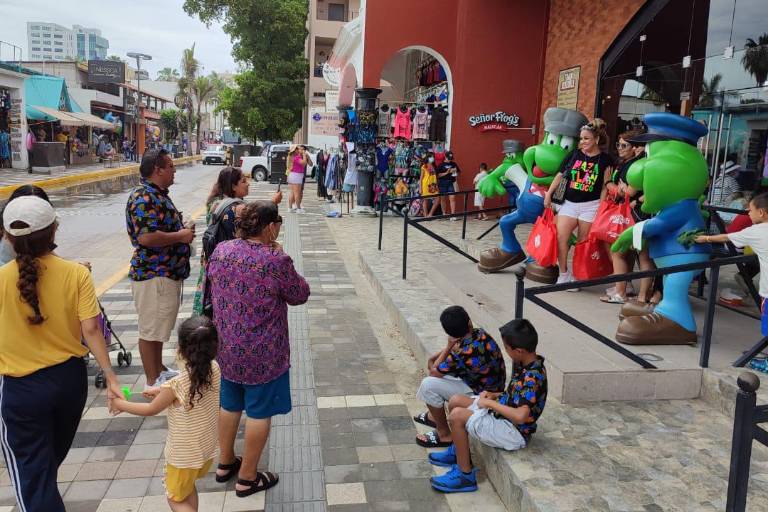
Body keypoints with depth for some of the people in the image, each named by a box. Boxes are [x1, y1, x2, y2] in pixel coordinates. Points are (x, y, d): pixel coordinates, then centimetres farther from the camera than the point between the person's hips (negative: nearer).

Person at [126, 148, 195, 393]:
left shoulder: (159, 195, 14)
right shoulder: (144, 198, -19)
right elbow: (146, 237, -29)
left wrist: (183, 231, 8)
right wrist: (181, 236, -18)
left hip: (167, 272, 10)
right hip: (153, 275, -10)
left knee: (160, 325, 20)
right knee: (150, 329, 1)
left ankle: (159, 370, 34)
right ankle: (152, 382, 11)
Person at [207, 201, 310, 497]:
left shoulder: (221, 250, -4)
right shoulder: (276, 261, -23)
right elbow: (300, 295, -9)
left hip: (226, 346, 7)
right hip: (263, 352, -6)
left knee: (230, 405, 23)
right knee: (259, 412, 10)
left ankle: (225, 464, 40)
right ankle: (247, 478, 24)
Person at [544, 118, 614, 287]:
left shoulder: (605, 160, -1)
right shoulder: (575, 154, 6)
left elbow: (605, 187, -2)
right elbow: (560, 175, 9)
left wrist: (601, 208, -9)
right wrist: (548, 194, 5)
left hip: (590, 206, -3)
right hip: (569, 203, 3)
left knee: (583, 243, 4)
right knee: (560, 237, -9)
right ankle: (564, 273, 5)